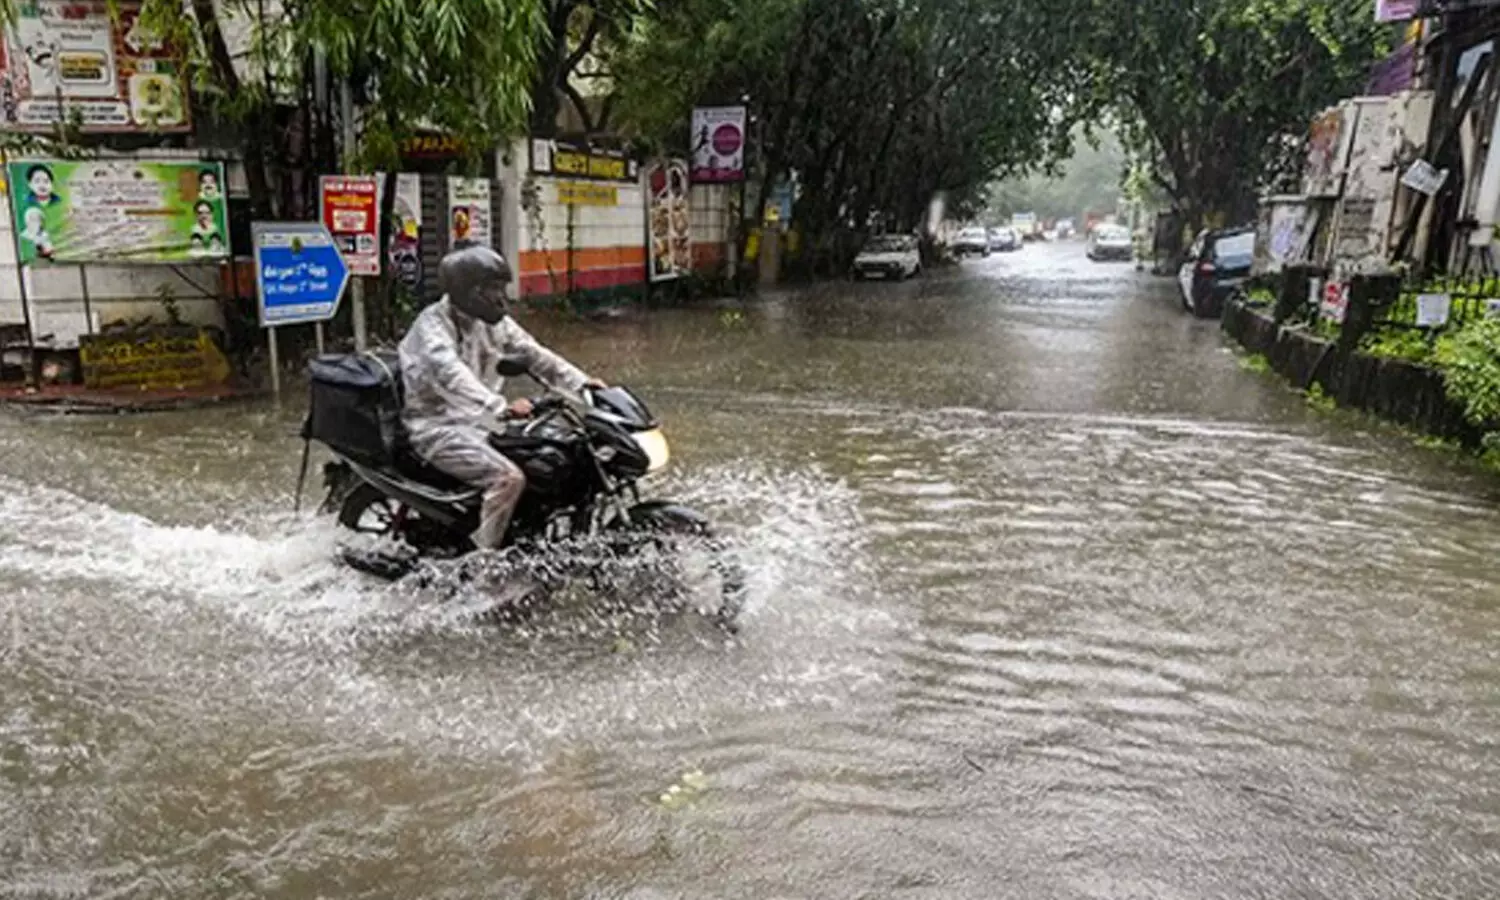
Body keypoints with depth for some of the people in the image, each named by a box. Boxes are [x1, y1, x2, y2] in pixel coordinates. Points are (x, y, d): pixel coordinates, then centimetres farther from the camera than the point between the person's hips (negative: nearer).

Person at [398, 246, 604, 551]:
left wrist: (581, 381, -4)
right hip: (439, 426, -8)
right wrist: (502, 407, -47)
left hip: (479, 420, 9)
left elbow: (531, 352, 8)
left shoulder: (492, 321, 8)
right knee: (509, 477, -27)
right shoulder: (433, 326, -18)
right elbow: (452, 379, -34)